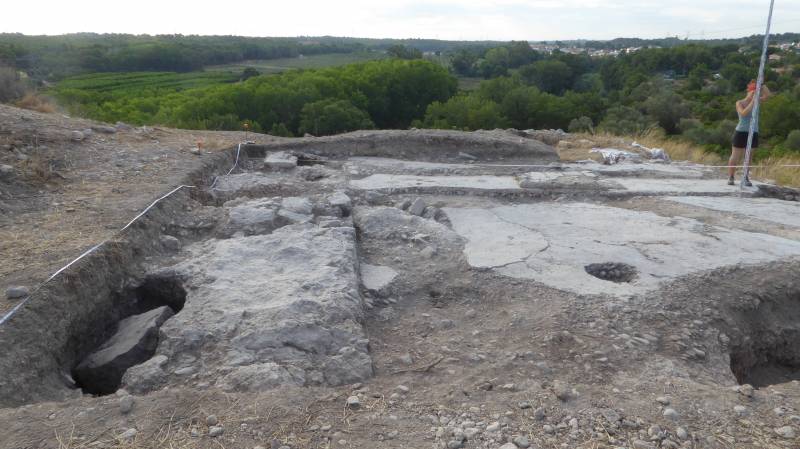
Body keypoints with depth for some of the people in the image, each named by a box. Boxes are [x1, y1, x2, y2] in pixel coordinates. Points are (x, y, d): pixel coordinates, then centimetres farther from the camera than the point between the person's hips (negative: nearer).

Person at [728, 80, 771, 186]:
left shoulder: (756, 102, 9)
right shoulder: (739, 103, -5)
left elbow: (768, 95, 0)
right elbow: (744, 113, -22)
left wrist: (761, 84, -6)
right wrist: (752, 101, -21)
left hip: (753, 134, 4)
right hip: (741, 133, -4)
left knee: (749, 158, 6)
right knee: (735, 157, 0)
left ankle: (745, 178, 11)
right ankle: (730, 177, 9)